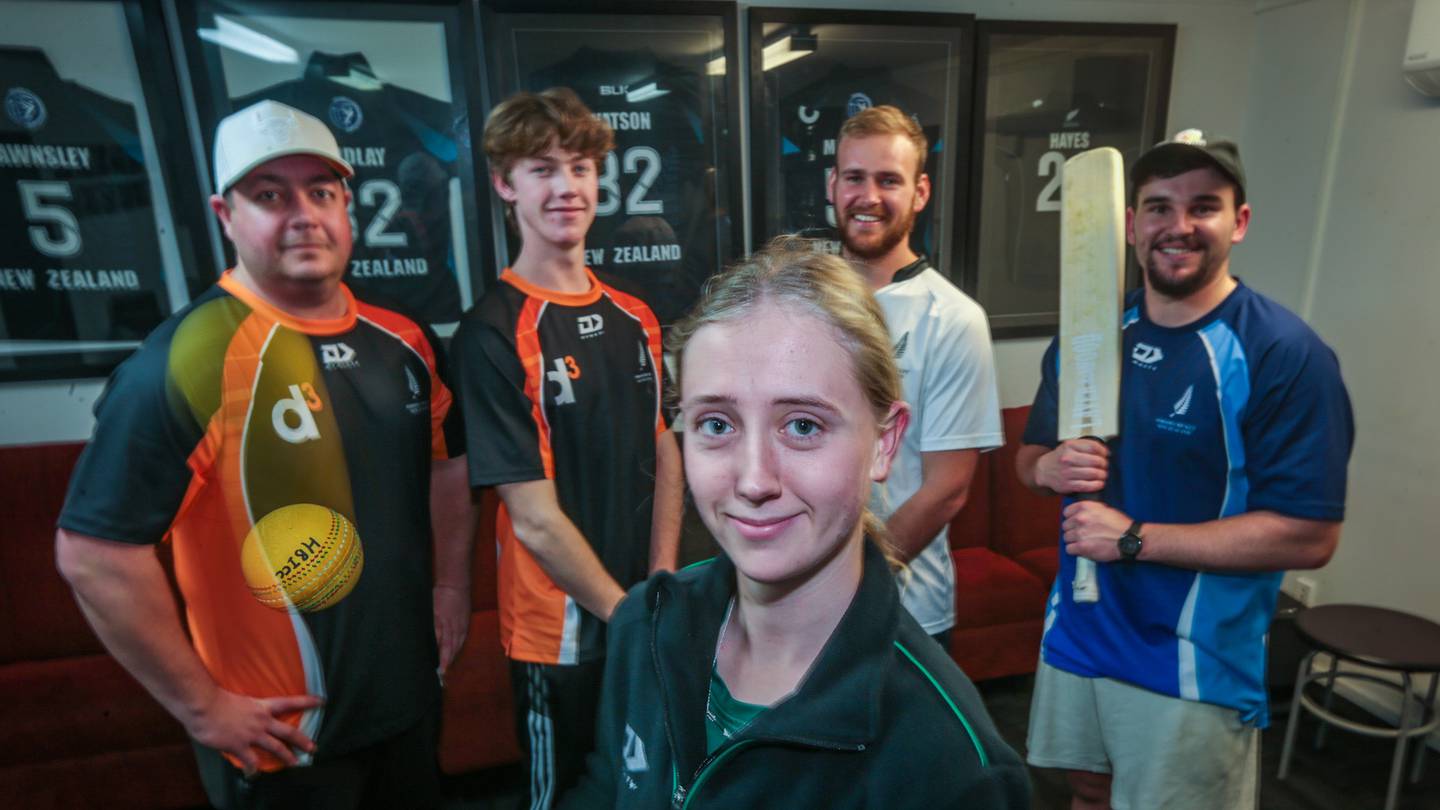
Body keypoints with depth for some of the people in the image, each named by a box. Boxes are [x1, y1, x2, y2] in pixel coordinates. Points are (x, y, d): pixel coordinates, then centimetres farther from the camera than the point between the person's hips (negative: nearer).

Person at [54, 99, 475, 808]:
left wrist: (451, 584, 7)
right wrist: (202, 706, -14)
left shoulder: (402, 341, -1)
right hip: (282, 735, -6)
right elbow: (94, 554, -19)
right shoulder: (186, 361, -19)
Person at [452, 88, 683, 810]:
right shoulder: (492, 333, -16)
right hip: (562, 628, -5)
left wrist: (662, 588, -5)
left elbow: (666, 454, 5)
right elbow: (534, 517, -18)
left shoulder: (634, 319, 2)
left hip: (649, 617, 6)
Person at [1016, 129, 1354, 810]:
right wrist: (1048, 468, -13)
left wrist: (1134, 537, -23)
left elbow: (1310, 537, -18)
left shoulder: (1285, 354, -15)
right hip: (1075, 634, 5)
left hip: (1194, 666, -5)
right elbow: (1028, 457, 10)